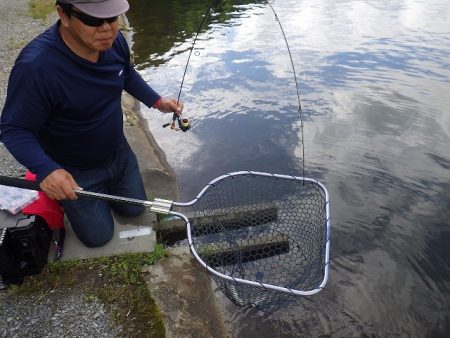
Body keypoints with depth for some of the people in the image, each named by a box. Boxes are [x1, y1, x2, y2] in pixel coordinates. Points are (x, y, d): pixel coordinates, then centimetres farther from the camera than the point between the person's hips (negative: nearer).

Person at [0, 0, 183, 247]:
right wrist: (45, 170, -42)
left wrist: (157, 102, -4)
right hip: (74, 173, -5)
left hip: (119, 153, 6)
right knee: (99, 236, 12)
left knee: (134, 209, 22)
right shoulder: (36, 66, -36)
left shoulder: (114, 41, -16)